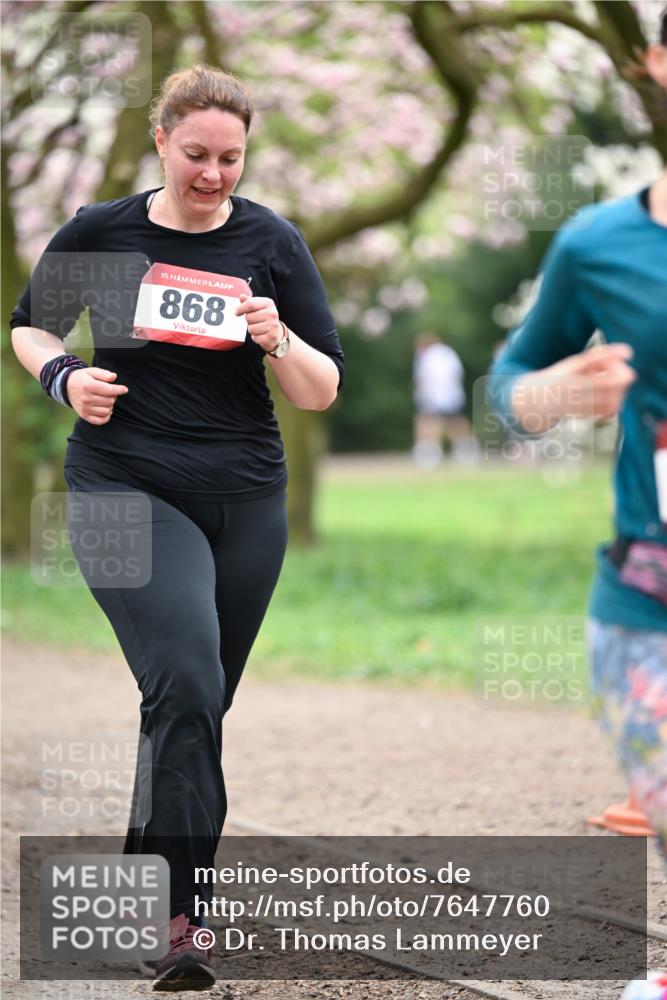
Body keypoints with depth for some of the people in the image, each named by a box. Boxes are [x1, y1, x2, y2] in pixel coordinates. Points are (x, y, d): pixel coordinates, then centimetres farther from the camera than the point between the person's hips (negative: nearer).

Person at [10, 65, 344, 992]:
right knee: (185, 681, -22)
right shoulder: (100, 233, 1)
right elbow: (29, 326, 16)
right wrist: (64, 376, -4)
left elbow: (323, 392, 3)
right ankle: (179, 914, -22)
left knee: (195, 706, 11)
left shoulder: (271, 243, 3)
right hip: (125, 488, -3)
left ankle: (148, 880, 30)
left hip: (246, 500, 3)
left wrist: (278, 341, -17)